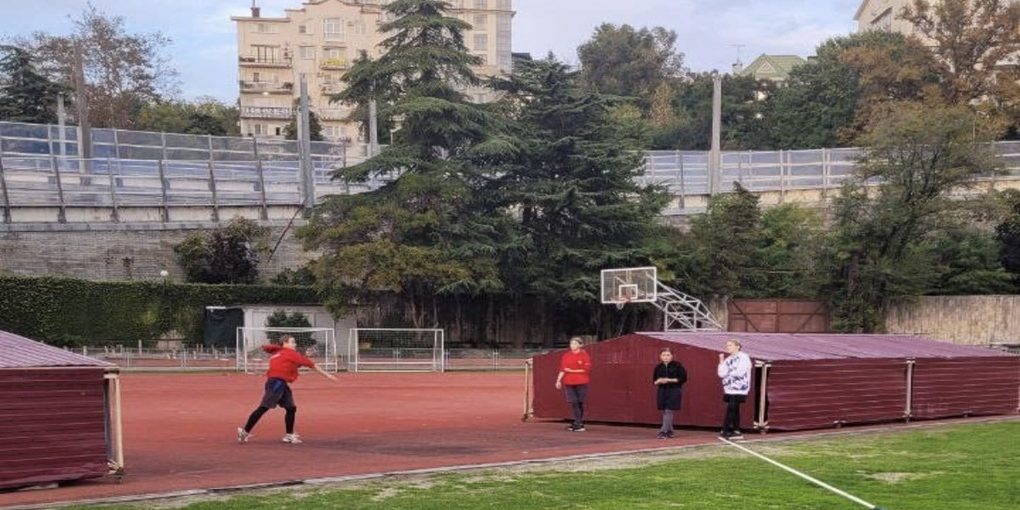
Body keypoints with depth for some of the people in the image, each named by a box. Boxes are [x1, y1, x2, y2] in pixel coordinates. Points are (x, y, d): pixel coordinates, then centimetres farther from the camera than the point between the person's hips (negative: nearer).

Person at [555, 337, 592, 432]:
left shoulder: (584, 355, -2)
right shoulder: (566, 355, 9)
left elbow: (586, 369, -10)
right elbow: (562, 369, 8)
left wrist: (572, 371, -12)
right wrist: (558, 380, -3)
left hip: (581, 383, -3)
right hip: (569, 383, 3)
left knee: (580, 402, 3)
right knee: (573, 402, -4)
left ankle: (578, 423, 11)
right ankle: (578, 423, 0)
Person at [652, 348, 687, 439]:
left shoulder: (677, 366, -3)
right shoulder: (658, 367, 8)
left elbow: (683, 378, -7)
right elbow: (654, 381, 14)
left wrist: (670, 380, -15)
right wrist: (658, 381, -11)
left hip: (674, 391, -4)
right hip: (662, 391, 4)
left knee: (669, 411, -10)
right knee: (665, 412, 7)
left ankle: (663, 431, -12)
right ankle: (669, 431, 17)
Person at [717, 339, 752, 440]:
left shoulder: (743, 357, -9)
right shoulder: (728, 359, 13)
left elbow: (740, 372, -19)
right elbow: (721, 374, 6)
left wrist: (728, 373, -4)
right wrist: (721, 362, -2)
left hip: (738, 389, -7)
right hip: (729, 389, 7)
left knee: (731, 410, -10)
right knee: (734, 410, 10)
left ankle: (725, 431, -7)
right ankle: (737, 432, 16)